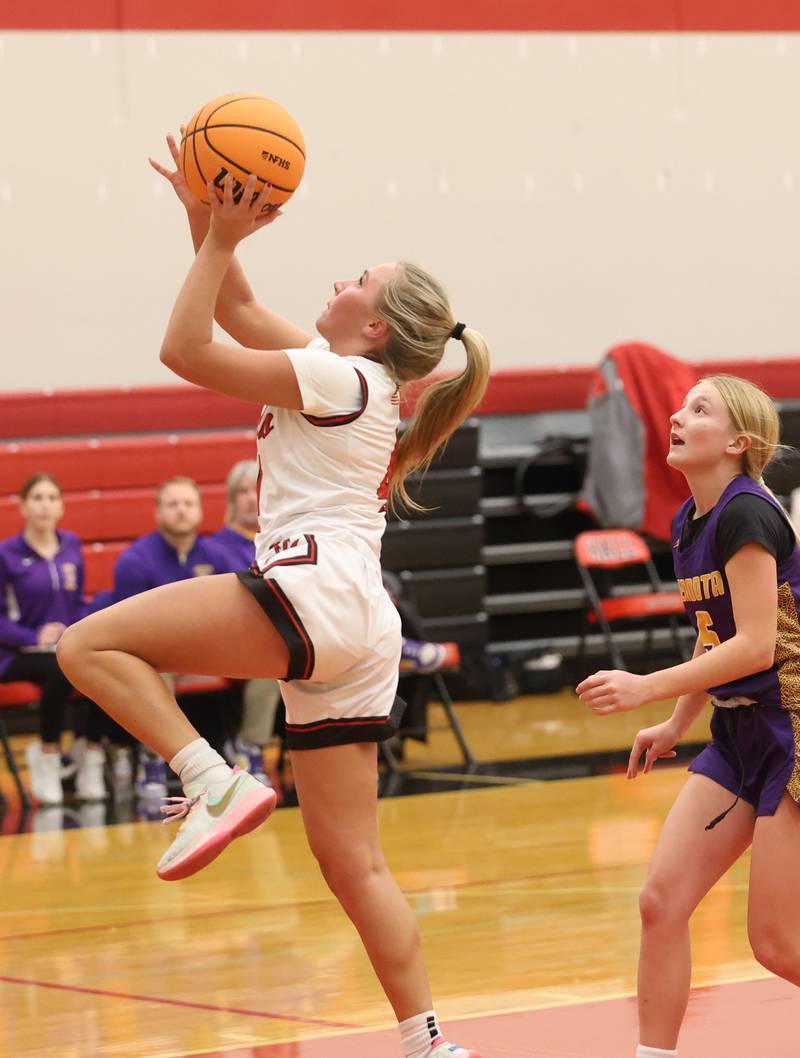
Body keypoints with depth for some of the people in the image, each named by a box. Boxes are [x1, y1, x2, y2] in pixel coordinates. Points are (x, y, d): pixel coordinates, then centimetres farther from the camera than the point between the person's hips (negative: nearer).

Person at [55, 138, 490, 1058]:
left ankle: (216, 784, -19)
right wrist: (208, 223, 20)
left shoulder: (342, 378, -6)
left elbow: (186, 348, -7)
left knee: (91, 645, -10)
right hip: (352, 637, 10)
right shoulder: (348, 375, 20)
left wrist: (221, 240, -3)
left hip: (319, 595, -10)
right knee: (352, 864, 8)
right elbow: (237, 312, 28)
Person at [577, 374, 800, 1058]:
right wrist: (676, 726, 21)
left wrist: (646, 689, -23)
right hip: (738, 732, 9)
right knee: (662, 902, 0)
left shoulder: (745, 514, -18)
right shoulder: (689, 522, 10)